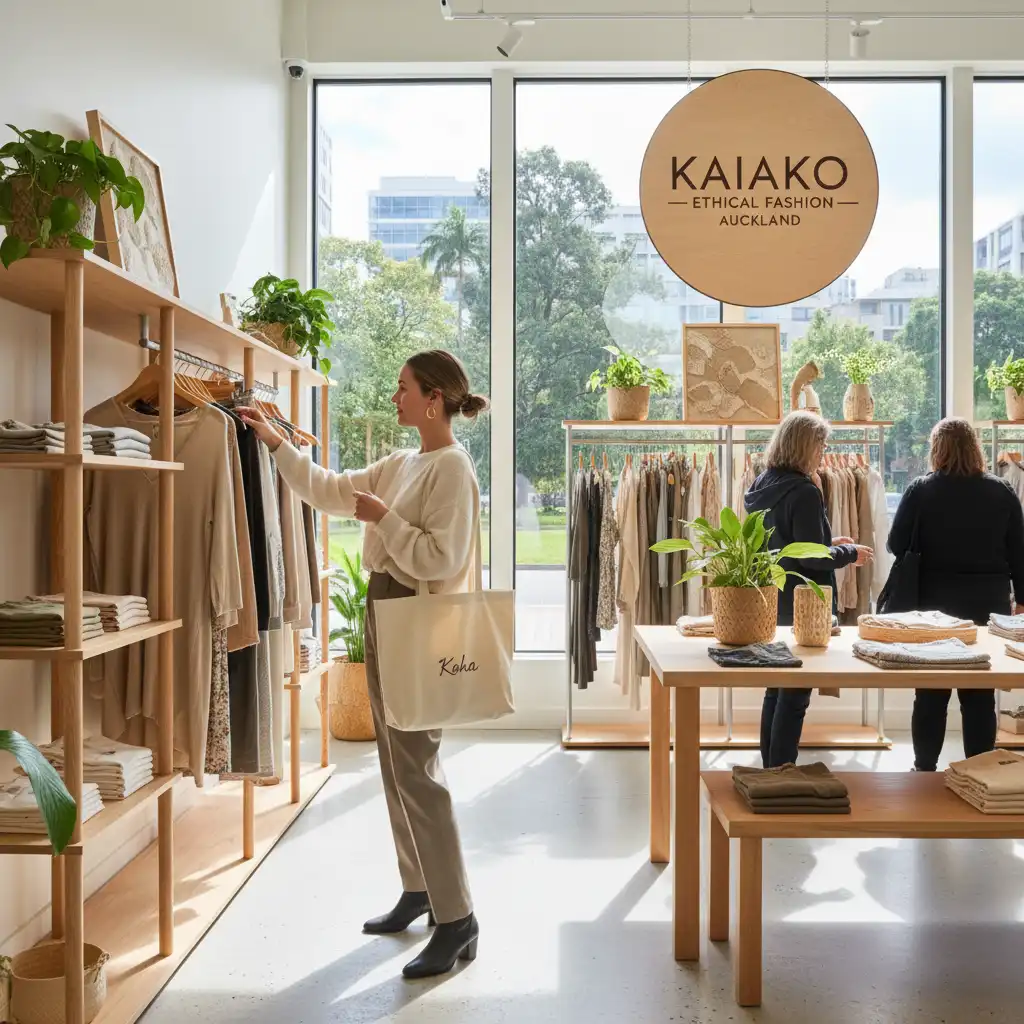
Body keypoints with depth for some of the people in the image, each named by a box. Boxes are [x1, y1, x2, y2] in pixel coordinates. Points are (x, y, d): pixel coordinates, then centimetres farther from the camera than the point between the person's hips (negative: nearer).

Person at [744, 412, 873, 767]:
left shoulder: (763, 485, 8)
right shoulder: (804, 492, -18)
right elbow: (811, 557, -20)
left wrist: (830, 545, 17)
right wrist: (850, 553, -3)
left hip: (770, 603, 9)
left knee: (776, 690, 16)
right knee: (794, 696, 0)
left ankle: (770, 772, 24)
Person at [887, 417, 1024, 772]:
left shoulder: (920, 491, -9)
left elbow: (897, 546, -5)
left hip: (935, 604, -1)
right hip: (988, 605, 1)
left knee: (930, 693, 11)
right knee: (981, 696, 10)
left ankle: (925, 770, 20)